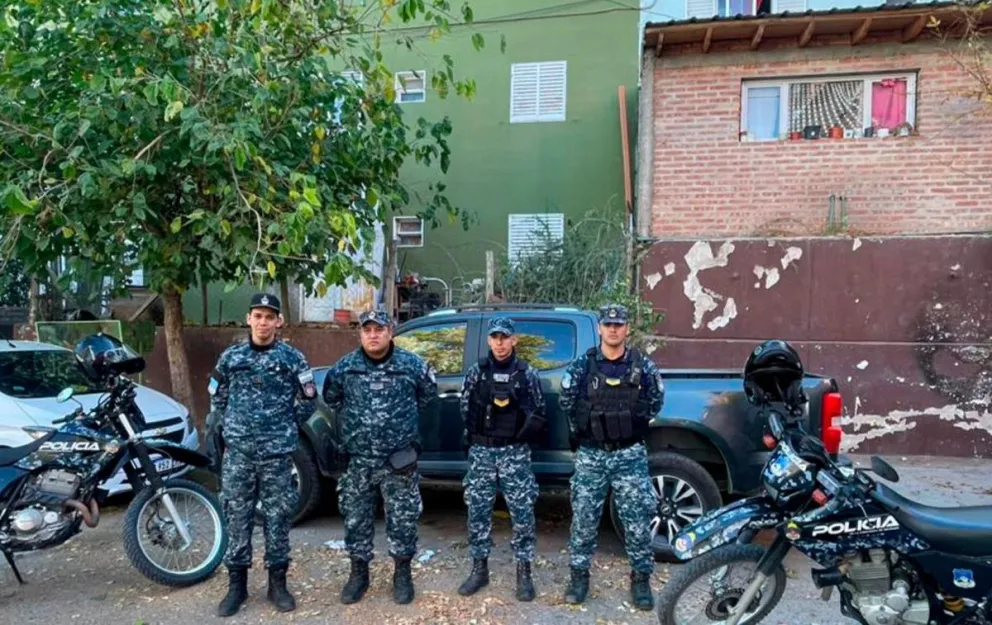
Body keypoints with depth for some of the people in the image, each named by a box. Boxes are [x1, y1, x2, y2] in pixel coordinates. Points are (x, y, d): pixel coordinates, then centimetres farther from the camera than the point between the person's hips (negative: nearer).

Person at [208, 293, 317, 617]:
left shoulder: (291, 357, -1)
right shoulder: (231, 356, 5)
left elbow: (308, 399, 5)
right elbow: (217, 397, 16)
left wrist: (287, 426, 8)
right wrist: (230, 427, 11)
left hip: (277, 452, -1)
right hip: (237, 451, 2)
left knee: (278, 517, 6)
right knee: (237, 516, 7)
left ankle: (277, 582, 19)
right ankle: (237, 583, 20)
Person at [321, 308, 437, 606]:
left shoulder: (412, 364, -5)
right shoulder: (344, 367, 0)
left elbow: (429, 393, 12)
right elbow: (330, 397, 18)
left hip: (399, 458, -1)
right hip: (357, 459, 2)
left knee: (403, 518, 6)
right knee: (356, 518, 10)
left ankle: (402, 573, 24)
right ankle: (359, 572, 27)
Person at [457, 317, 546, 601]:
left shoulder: (527, 374, 1)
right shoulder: (477, 372, 4)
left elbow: (539, 413, 5)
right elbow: (465, 408, 8)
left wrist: (520, 436, -3)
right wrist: (473, 436, 3)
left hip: (515, 452, -1)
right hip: (481, 451, 2)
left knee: (522, 511, 1)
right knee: (478, 510, 6)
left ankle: (524, 572, 14)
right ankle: (479, 568, 20)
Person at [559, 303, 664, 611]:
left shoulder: (643, 366, 0)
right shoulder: (582, 366, -1)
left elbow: (656, 401, 13)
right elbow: (566, 402, 10)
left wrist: (633, 424, 9)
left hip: (630, 454, 0)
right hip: (591, 454, 0)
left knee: (638, 519, 3)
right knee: (584, 518, 6)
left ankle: (641, 579, 20)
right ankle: (579, 575, 22)